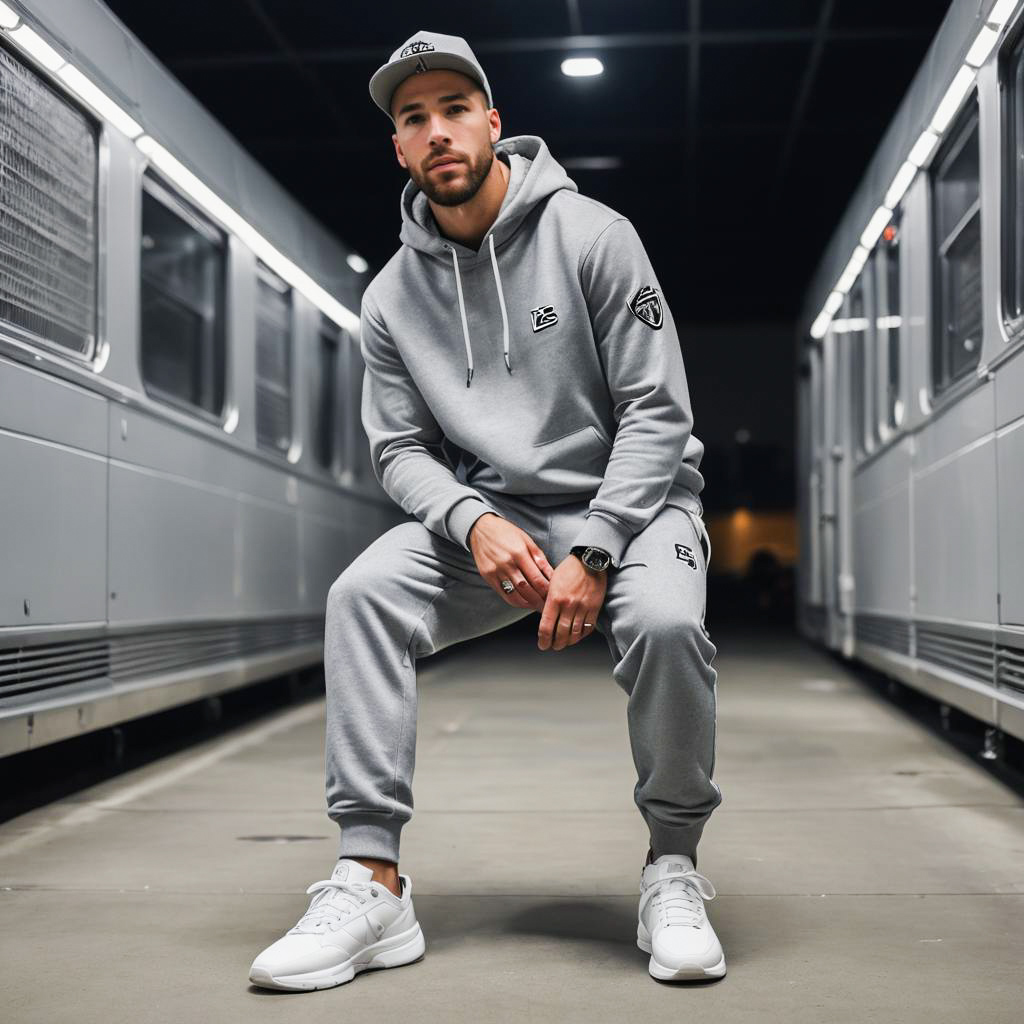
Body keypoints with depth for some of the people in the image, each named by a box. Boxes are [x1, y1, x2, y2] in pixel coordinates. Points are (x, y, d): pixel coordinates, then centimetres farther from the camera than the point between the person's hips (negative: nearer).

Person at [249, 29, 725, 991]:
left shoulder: (592, 235, -8)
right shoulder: (391, 298, 4)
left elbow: (656, 412, -11)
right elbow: (401, 448, 3)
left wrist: (592, 553, -22)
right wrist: (475, 523, -19)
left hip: (629, 499, -3)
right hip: (487, 512, 3)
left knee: (664, 620, -34)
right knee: (362, 594, -22)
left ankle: (673, 866, -9)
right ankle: (372, 885, -19)